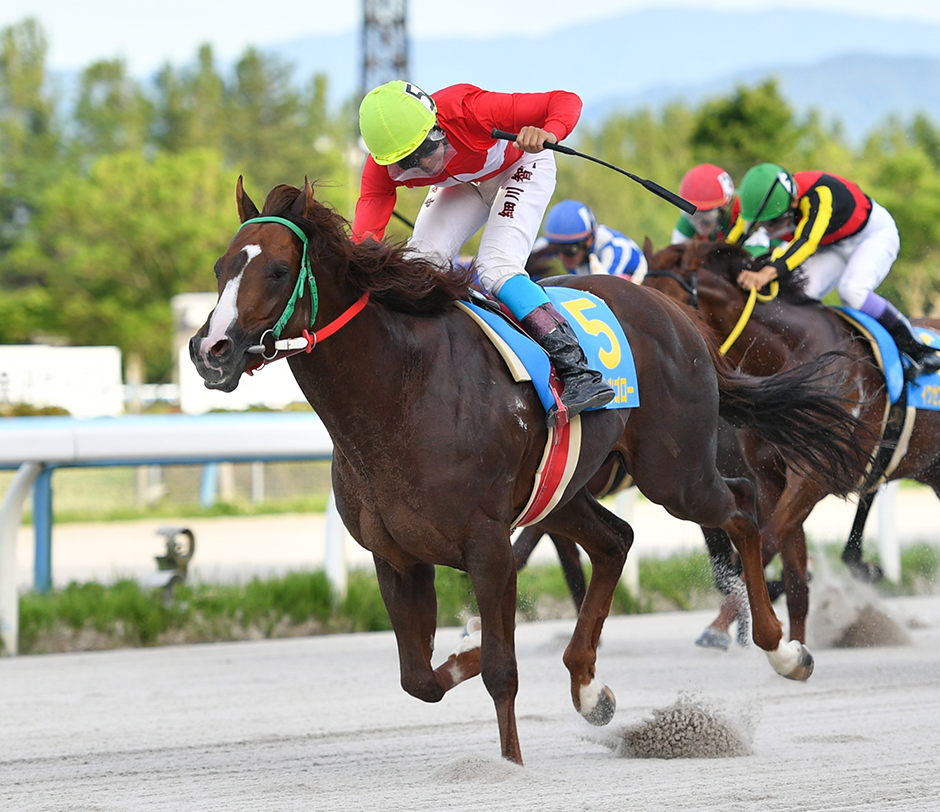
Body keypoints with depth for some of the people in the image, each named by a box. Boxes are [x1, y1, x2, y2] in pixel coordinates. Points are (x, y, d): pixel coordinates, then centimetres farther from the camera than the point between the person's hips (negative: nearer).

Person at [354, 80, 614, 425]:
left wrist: (548, 133, -61)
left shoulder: (469, 111, -40)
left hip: (520, 168, -5)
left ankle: (580, 374, -27)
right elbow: (364, 236, -36)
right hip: (463, 185, 5)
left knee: (496, 270, -25)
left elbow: (565, 101, -39)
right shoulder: (382, 170, -27)